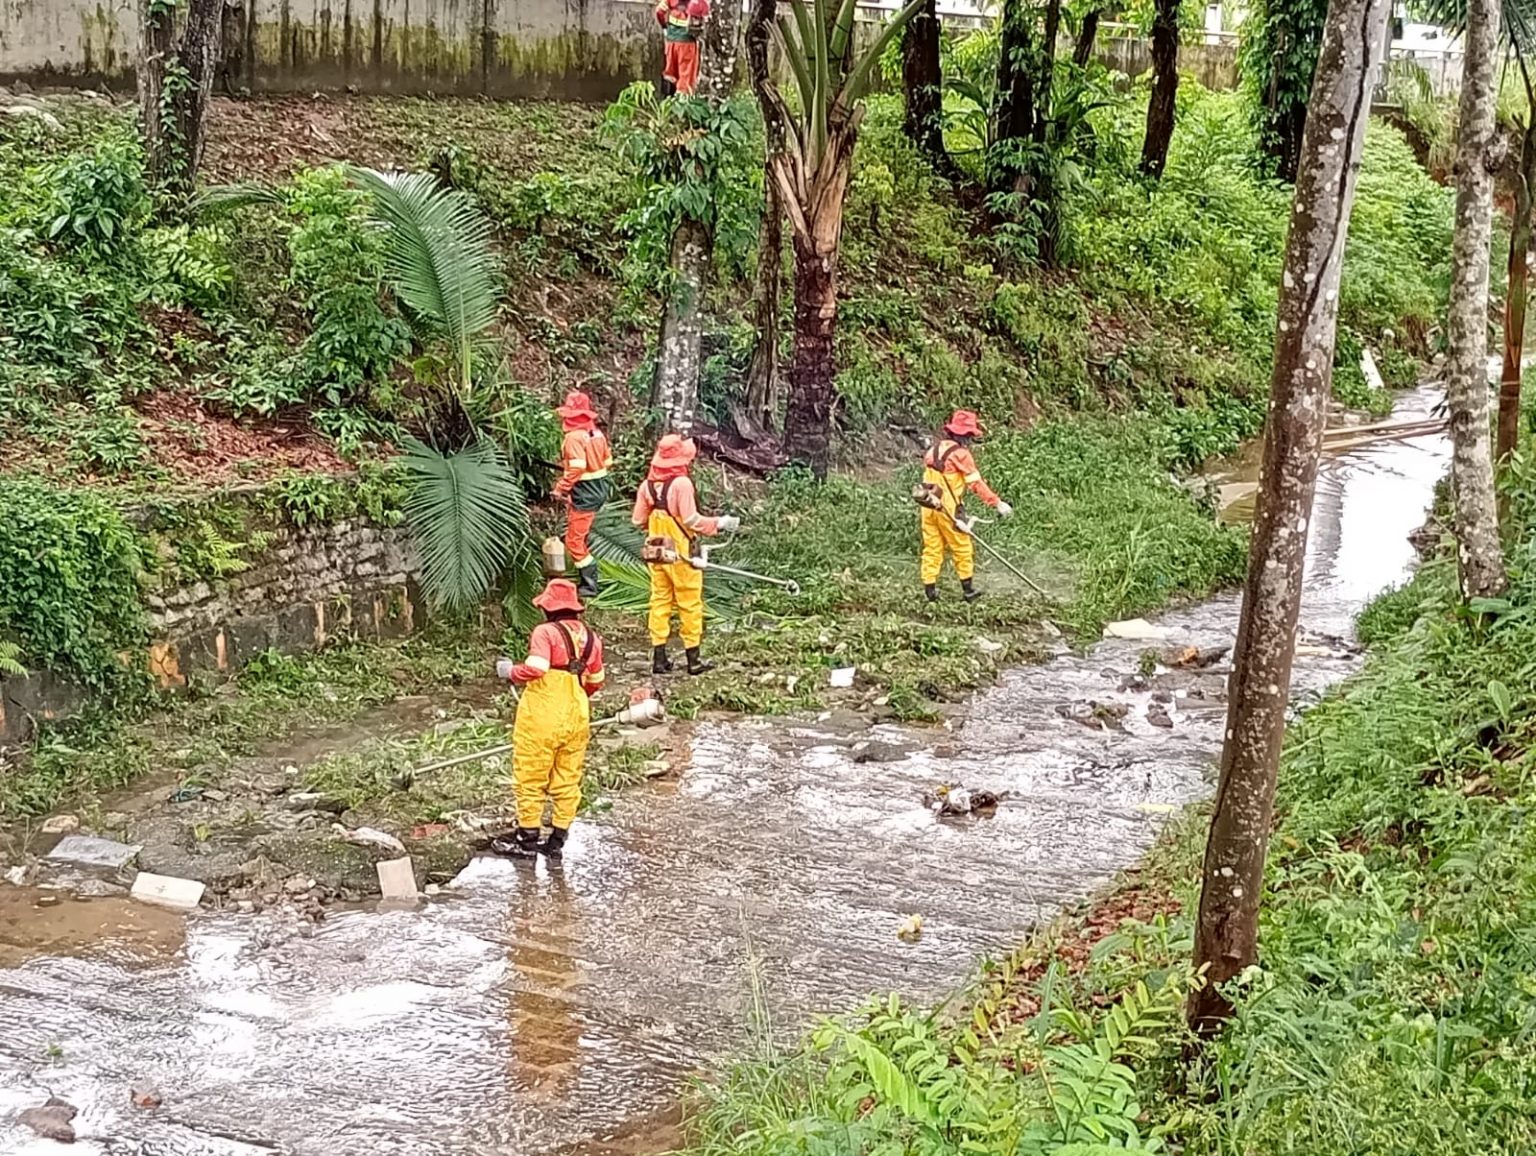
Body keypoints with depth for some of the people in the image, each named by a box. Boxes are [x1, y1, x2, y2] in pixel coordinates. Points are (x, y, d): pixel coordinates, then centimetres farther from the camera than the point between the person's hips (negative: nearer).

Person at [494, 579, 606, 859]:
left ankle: (527, 838, 12)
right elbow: (595, 681, 13)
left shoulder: (546, 632, -14)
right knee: (567, 780, 12)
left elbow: (535, 669, -26)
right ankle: (557, 840, 16)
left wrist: (511, 671, -7)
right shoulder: (590, 637, 6)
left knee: (530, 778, 6)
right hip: (577, 718, 6)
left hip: (542, 718, -6)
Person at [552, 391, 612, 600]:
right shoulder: (597, 433, 7)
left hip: (583, 494, -9)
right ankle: (587, 579, 27)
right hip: (599, 488, 9)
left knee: (574, 541, -2)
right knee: (579, 536, 21)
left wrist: (561, 487, -17)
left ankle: (589, 585, -1)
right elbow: (607, 460, 12)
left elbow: (577, 467, -27)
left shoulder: (574, 437, -19)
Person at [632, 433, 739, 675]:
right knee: (689, 605, 5)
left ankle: (659, 657, 13)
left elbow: (639, 520, 4)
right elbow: (691, 520, -21)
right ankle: (693, 659, 9)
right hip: (681, 553, -6)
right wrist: (719, 523, -10)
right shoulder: (681, 483, -19)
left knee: (660, 601, 12)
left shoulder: (647, 485, -1)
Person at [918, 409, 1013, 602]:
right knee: (962, 549, 7)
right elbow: (976, 483, -14)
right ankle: (968, 590, 14)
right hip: (948, 508, -7)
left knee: (932, 548, 10)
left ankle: (930, 590, 8)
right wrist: (997, 503, -12)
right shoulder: (960, 454, -12)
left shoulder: (934, 450, 10)